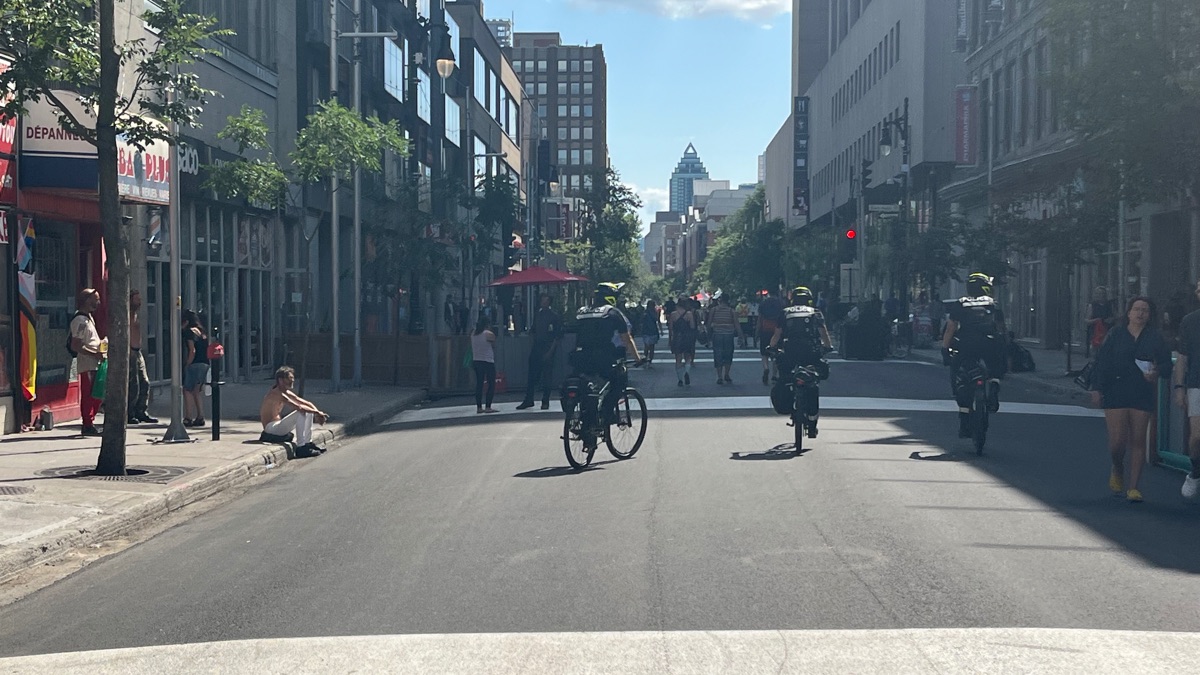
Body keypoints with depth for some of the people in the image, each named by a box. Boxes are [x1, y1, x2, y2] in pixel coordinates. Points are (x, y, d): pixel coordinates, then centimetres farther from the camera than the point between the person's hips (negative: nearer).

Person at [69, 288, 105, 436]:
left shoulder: (89, 318, 17)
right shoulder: (80, 320, -14)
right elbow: (76, 346, -20)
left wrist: (101, 344, 10)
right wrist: (95, 354, -20)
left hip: (95, 364, 10)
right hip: (87, 364, -10)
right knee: (89, 395, -6)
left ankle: (89, 424, 19)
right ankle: (88, 425, -3)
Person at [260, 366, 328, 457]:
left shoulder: (287, 393, 9)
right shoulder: (276, 394, -21)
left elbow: (307, 403, 8)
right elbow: (298, 407, -31)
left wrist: (317, 413, -11)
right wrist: (317, 412, -26)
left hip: (278, 425, 10)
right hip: (270, 428, -10)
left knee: (308, 412, 9)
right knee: (301, 413, -24)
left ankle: (308, 443, 9)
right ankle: (301, 448, -22)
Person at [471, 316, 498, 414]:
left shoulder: (473, 334, 8)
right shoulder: (489, 334, -9)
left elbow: (472, 349, 13)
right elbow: (493, 347, 0)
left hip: (476, 361, 6)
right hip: (488, 362, -6)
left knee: (479, 384, 8)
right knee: (491, 384, -1)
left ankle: (479, 407, 8)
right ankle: (488, 407, -7)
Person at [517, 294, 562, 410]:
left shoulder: (554, 315, -5)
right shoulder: (537, 314, 11)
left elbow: (558, 335, -7)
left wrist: (550, 351, -12)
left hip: (548, 348, -5)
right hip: (536, 346, 5)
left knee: (546, 376, -3)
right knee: (532, 374, 6)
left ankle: (545, 402, 5)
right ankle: (529, 400, 13)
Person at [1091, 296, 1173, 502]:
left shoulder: (1156, 337, 7)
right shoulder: (1116, 333, 4)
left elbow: (1167, 365, 7)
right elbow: (1102, 361, 2)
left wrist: (1157, 372, -16)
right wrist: (1096, 388, -4)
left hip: (1142, 395, 1)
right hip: (1115, 394, -1)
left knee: (1138, 441, -1)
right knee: (1117, 441, -6)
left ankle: (1133, 487, 6)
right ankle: (1117, 469, 26)